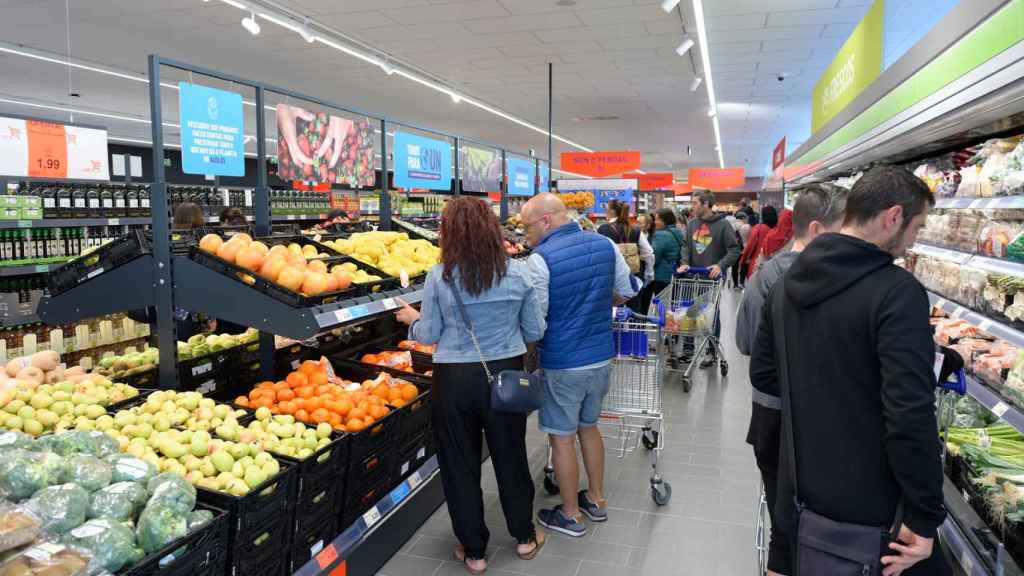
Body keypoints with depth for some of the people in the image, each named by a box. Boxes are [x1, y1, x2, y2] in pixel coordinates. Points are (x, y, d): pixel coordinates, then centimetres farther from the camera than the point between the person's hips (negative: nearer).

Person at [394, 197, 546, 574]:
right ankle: (524, 537, 37)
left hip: (454, 380, -2)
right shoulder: (518, 272, -7)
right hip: (506, 374, 2)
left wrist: (412, 319, 19)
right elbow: (535, 332, 0)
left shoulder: (439, 277, -11)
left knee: (460, 464, 14)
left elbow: (430, 335, -2)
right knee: (510, 456, 20)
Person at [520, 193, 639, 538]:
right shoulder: (605, 245, 0)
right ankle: (596, 499, 36)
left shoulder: (540, 259, -19)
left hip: (563, 364, -6)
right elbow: (627, 292, 9)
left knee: (562, 438, 9)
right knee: (588, 426, 24)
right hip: (602, 356, 7)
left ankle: (570, 516, 23)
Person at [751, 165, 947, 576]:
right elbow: (911, 416, -25)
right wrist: (925, 517, -17)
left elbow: (762, 374, 10)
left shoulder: (788, 282, 3)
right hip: (869, 509, -7)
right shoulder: (898, 292, -20)